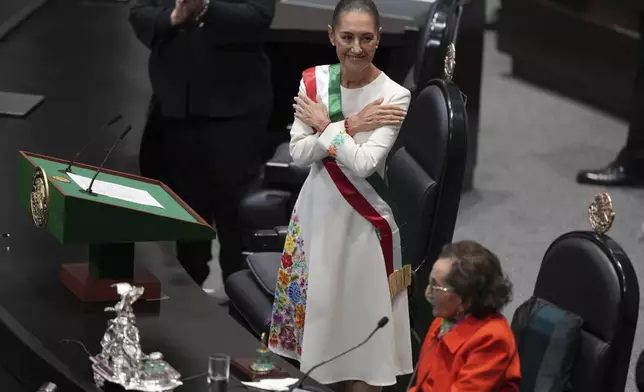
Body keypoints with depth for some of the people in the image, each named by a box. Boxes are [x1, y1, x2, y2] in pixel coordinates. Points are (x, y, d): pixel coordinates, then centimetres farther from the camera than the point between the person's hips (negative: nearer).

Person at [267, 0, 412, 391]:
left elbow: (364, 164, -22)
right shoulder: (314, 80, -2)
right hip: (316, 210, 5)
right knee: (318, 306, 14)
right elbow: (298, 153, -8)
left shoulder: (394, 95, -16)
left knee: (360, 315, 3)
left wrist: (326, 125, -12)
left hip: (363, 219, -5)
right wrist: (349, 126, -17)